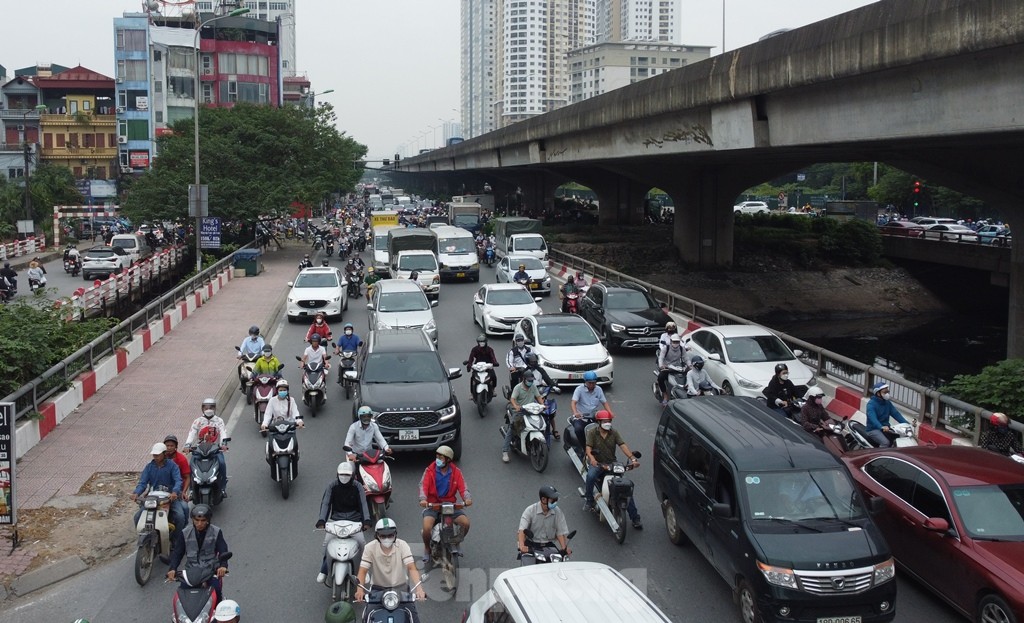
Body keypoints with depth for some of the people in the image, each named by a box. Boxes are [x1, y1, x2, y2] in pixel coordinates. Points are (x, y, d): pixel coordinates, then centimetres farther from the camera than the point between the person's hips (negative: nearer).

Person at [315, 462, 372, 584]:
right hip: (336, 518, 1)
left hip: (354, 519, -1)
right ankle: (324, 570, 2)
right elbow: (325, 503, -8)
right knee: (327, 542, -19)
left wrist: (366, 521, -26)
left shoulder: (357, 487, -1)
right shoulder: (332, 485, 0)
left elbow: (363, 504, -9)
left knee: (361, 542, -20)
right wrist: (321, 521, -24)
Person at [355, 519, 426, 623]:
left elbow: (411, 568, -20)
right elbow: (363, 570, -17)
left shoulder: (402, 545, -12)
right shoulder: (370, 548, -12)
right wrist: (360, 589, -36)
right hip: (378, 588, 0)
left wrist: (419, 588, -36)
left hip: (401, 587, 0)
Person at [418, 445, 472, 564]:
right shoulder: (429, 470, -3)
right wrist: (423, 499, -36)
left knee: (466, 523, -19)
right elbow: (423, 486, -15)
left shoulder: (456, 472, 4)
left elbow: (462, 488, -5)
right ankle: (427, 548, 7)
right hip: (432, 505, -2)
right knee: (427, 528, -28)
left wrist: (467, 499, -27)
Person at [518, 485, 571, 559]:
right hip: (531, 545, -2)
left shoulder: (558, 512, 0)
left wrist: (564, 548, -19)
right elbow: (522, 530, -20)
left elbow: (560, 532, -2)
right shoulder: (530, 510, -9)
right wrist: (522, 546, -37)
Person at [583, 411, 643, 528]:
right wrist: (591, 458, -37)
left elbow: (623, 446, -8)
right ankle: (589, 499, -9)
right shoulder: (592, 433, -2)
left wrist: (632, 458, -24)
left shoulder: (614, 433, 4)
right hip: (597, 463, -2)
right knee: (590, 476, -36)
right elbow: (588, 448, -14)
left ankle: (635, 517, -4)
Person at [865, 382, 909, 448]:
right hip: (873, 429, -7)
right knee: (886, 443, -30)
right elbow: (872, 418, -30)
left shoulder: (887, 403, 10)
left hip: (886, 428, 7)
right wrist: (881, 427, -48)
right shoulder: (871, 404, -14)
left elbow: (896, 414, 0)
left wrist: (906, 424, -15)